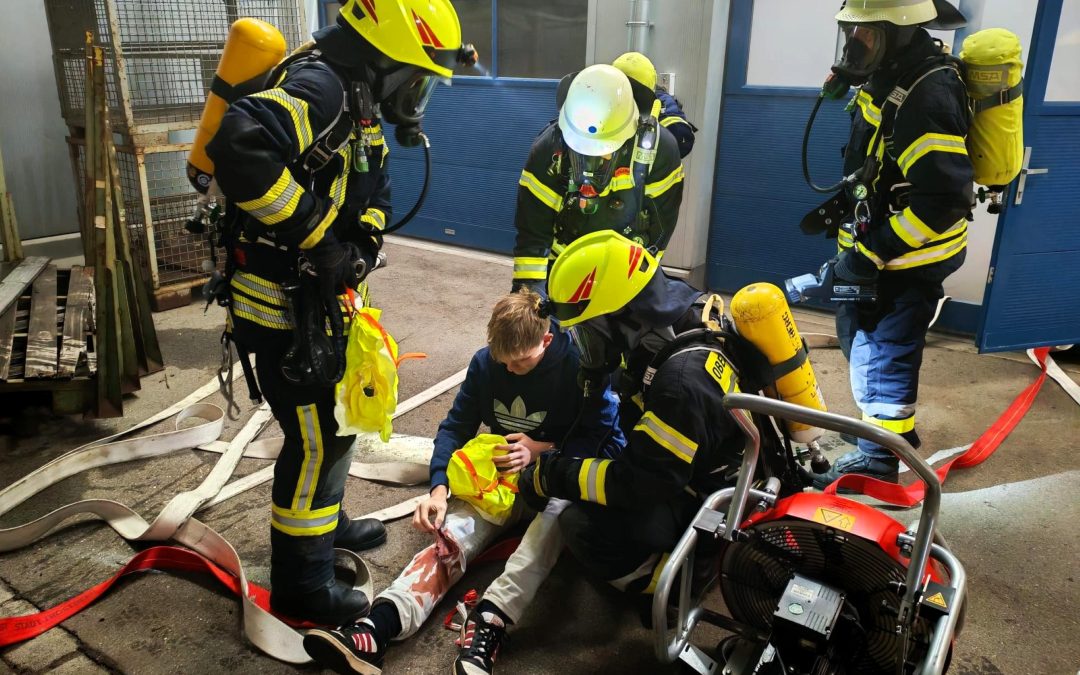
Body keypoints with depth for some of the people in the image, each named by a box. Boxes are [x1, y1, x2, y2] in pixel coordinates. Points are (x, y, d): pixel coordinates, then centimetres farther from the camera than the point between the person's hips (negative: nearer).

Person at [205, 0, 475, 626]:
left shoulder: (359, 104, 11)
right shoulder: (318, 86, -21)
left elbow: (375, 196, 19)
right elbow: (240, 148, -39)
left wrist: (358, 250, -1)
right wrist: (315, 237, -30)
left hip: (325, 299, 10)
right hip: (284, 302, -10)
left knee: (339, 417, 24)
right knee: (315, 438, 0)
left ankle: (327, 521, 46)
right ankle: (299, 582, 19)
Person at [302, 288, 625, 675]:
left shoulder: (580, 364, -15)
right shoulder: (485, 363, -2)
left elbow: (607, 437, -11)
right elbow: (457, 426, 1)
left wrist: (542, 450, -20)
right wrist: (440, 487, -14)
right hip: (500, 473, 4)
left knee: (556, 514, -40)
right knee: (451, 535, -24)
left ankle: (488, 622, -53)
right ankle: (376, 630, -44)